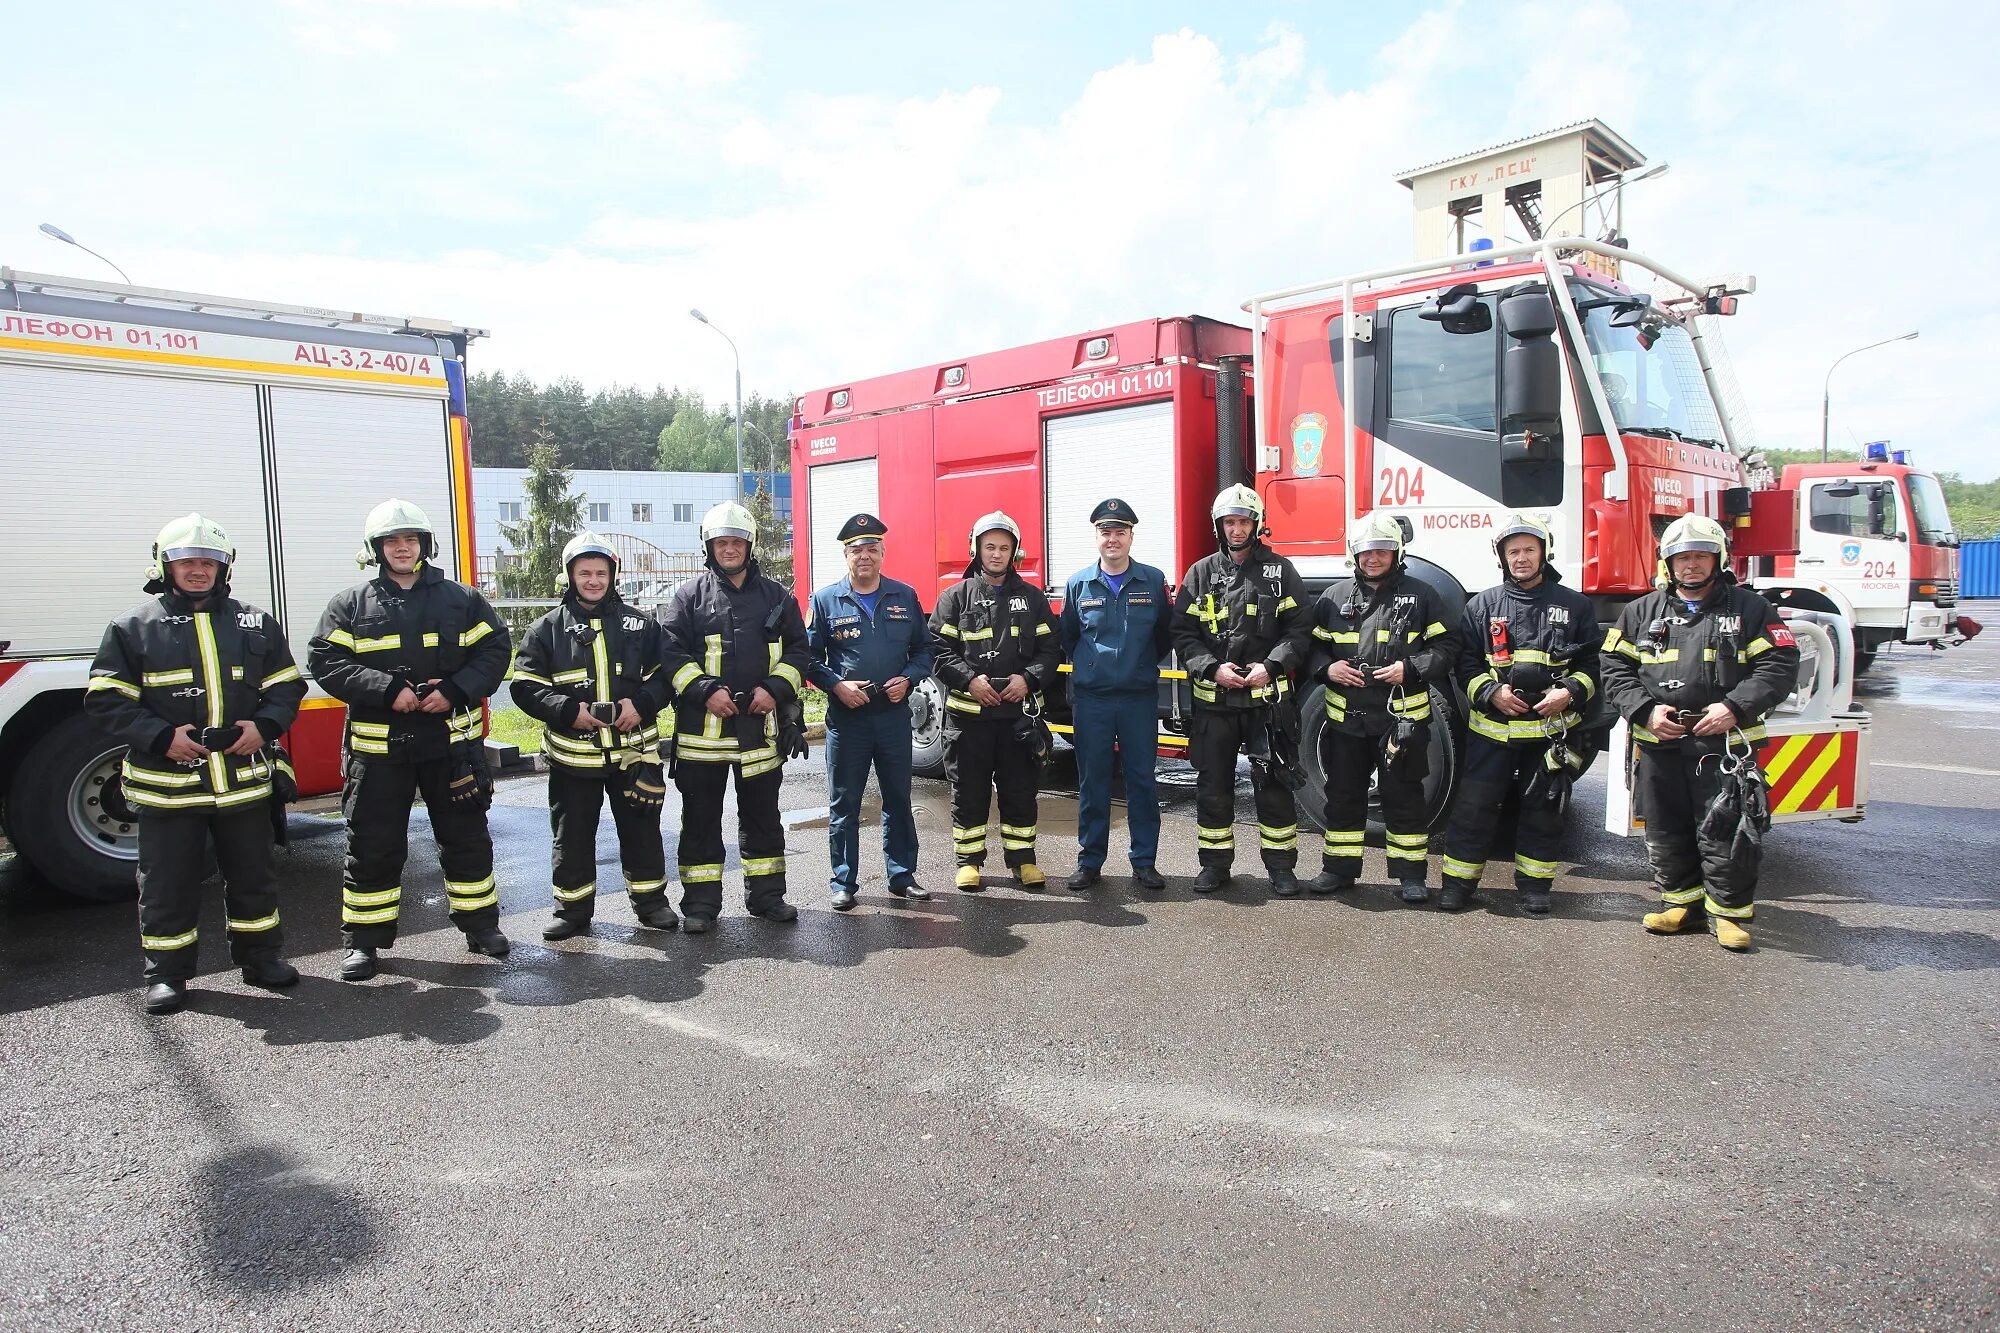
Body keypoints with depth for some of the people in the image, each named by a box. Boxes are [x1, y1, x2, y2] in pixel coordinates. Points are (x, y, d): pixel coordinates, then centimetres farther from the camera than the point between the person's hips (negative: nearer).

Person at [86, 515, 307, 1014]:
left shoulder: (256, 623, 7)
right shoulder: (133, 628, 0)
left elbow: (286, 685, 10)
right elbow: (105, 698, -2)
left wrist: (264, 726, -9)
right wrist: (161, 737, -15)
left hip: (245, 780, 2)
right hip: (168, 785, -2)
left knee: (254, 875, 13)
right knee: (168, 883, 6)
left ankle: (259, 955, 28)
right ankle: (166, 973, 21)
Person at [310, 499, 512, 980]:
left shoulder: (461, 600, 5)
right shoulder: (350, 605, 3)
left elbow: (493, 650, 1)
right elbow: (326, 661, -5)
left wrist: (455, 691, -15)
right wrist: (387, 690, -18)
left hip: (452, 740, 1)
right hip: (378, 746, 0)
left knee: (467, 838, 10)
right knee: (373, 846, 5)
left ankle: (480, 923, 24)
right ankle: (365, 938, 19)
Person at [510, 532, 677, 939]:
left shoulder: (640, 623, 6)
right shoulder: (547, 629, 2)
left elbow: (664, 674, 8)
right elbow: (526, 685, -1)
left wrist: (641, 703, -11)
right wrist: (568, 710, -16)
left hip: (633, 749, 1)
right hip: (573, 754, 0)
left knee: (641, 830, 10)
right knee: (572, 836, 8)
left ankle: (651, 901, 24)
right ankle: (573, 910, 23)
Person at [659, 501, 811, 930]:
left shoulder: (775, 595, 8)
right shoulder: (690, 595, 3)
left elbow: (796, 648, 8)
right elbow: (672, 652, -3)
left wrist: (775, 689, -7)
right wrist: (705, 690, -16)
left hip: (760, 723, 2)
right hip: (702, 725, -2)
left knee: (762, 814, 12)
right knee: (701, 818, 5)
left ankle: (766, 894, 23)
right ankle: (700, 902, 15)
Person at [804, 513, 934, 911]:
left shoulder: (905, 597, 7)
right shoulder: (826, 600, 1)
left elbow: (923, 648, 11)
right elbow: (809, 656, 2)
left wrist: (907, 679, -7)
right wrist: (837, 685, -13)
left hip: (894, 714, 2)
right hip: (846, 717, -2)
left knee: (898, 799, 10)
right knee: (843, 804, 4)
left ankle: (902, 877, 22)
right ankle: (844, 883, 14)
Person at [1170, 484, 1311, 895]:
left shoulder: (1280, 571, 4)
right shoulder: (1201, 573, 6)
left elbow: (1298, 629, 0)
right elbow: (1181, 632, 2)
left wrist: (1271, 667, -14)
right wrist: (1212, 668, -11)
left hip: (1267, 698, -1)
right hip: (1214, 699, 1)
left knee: (1273, 784, 4)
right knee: (1212, 784, 7)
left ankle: (1281, 865, 16)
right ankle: (1215, 864, 19)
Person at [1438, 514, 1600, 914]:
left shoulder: (1574, 605, 5)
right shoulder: (1483, 605, 5)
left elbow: (1591, 663, 7)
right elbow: (1466, 661, 5)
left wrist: (1571, 692, -10)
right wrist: (1490, 692, -11)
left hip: (1551, 728, 1)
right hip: (1492, 728, 0)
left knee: (1542, 808, 9)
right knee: (1474, 804, -1)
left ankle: (1534, 883, 22)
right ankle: (1458, 880, 9)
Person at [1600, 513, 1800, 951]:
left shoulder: (1749, 609, 4)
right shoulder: (1641, 612, 9)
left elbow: (1779, 665, -2)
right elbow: (1615, 668, 6)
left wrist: (1734, 708, -15)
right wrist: (1646, 710, -9)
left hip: (1724, 743, -3)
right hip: (1659, 745, 3)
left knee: (1723, 833, 0)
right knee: (1666, 833, 10)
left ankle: (1729, 910, 15)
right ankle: (1682, 902, 25)